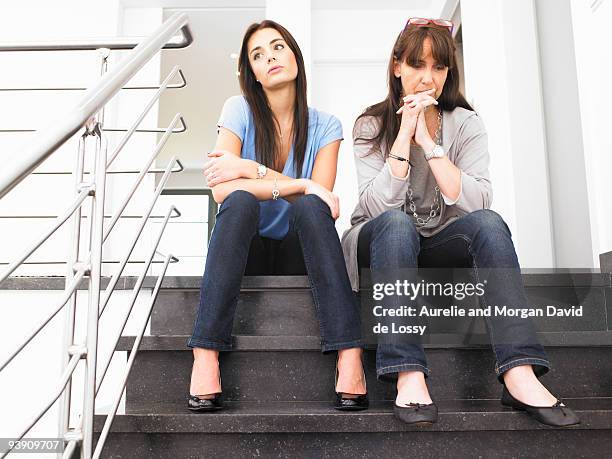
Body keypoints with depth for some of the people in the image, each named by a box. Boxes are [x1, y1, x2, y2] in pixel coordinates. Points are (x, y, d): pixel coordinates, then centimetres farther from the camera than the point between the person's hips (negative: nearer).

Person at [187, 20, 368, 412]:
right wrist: (299, 185, -20)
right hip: (246, 249, 0)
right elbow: (223, 190, -16)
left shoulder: (325, 126, 2)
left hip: (297, 251, 1)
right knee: (241, 202, -32)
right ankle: (205, 357, -38)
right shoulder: (240, 110, -2)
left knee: (309, 207, -31)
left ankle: (350, 357, -38)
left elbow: (319, 197, -13)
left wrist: (253, 168, -19)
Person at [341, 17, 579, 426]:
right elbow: (378, 206, -18)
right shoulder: (371, 125, -3)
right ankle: (408, 376, -43)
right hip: (381, 242, -1)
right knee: (396, 223, -35)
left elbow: (476, 204, -16)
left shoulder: (466, 124, 0)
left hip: (440, 243, 2)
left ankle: (520, 375, -38)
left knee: (488, 222, -28)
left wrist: (428, 142, -19)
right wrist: (404, 135, -20)